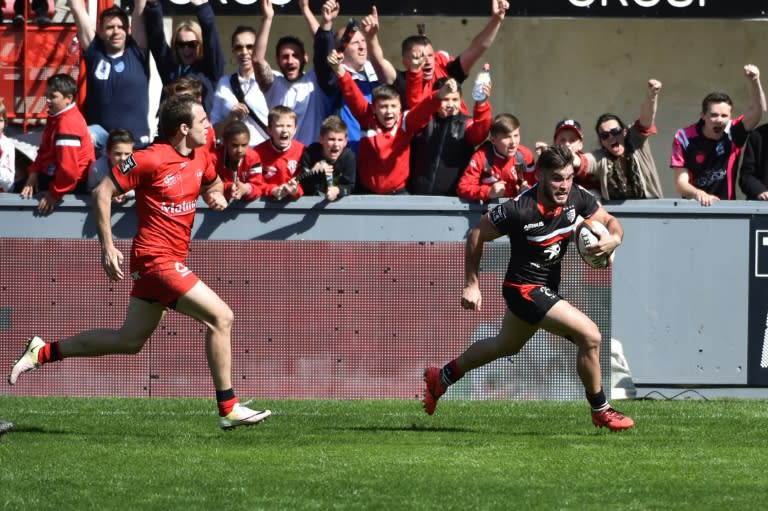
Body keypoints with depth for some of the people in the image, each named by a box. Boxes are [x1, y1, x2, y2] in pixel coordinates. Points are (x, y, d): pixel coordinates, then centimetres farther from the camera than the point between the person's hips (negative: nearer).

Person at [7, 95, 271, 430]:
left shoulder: (200, 158, 8)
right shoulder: (150, 160, -15)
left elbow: (213, 182, 31)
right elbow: (102, 193, -10)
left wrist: (216, 194, 6)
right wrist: (107, 247, -14)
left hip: (170, 260, 9)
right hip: (157, 258, -9)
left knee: (129, 341, 14)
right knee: (220, 317, -14)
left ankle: (43, 352, 23)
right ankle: (228, 409, -8)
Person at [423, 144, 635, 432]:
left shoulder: (577, 199, -12)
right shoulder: (518, 210, -27)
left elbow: (609, 221, 4)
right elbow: (476, 235, -13)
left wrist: (613, 238, -20)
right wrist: (472, 284, -10)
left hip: (548, 286, 8)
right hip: (524, 288, -8)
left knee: (506, 345, 29)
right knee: (590, 335, -18)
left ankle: (441, 378, 49)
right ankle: (600, 411, 0)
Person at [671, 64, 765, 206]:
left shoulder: (733, 132, -1)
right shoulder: (685, 137, -6)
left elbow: (758, 109, -12)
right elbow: (681, 183, -7)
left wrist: (754, 81, -28)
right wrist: (699, 194, -27)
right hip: (695, 206, -1)